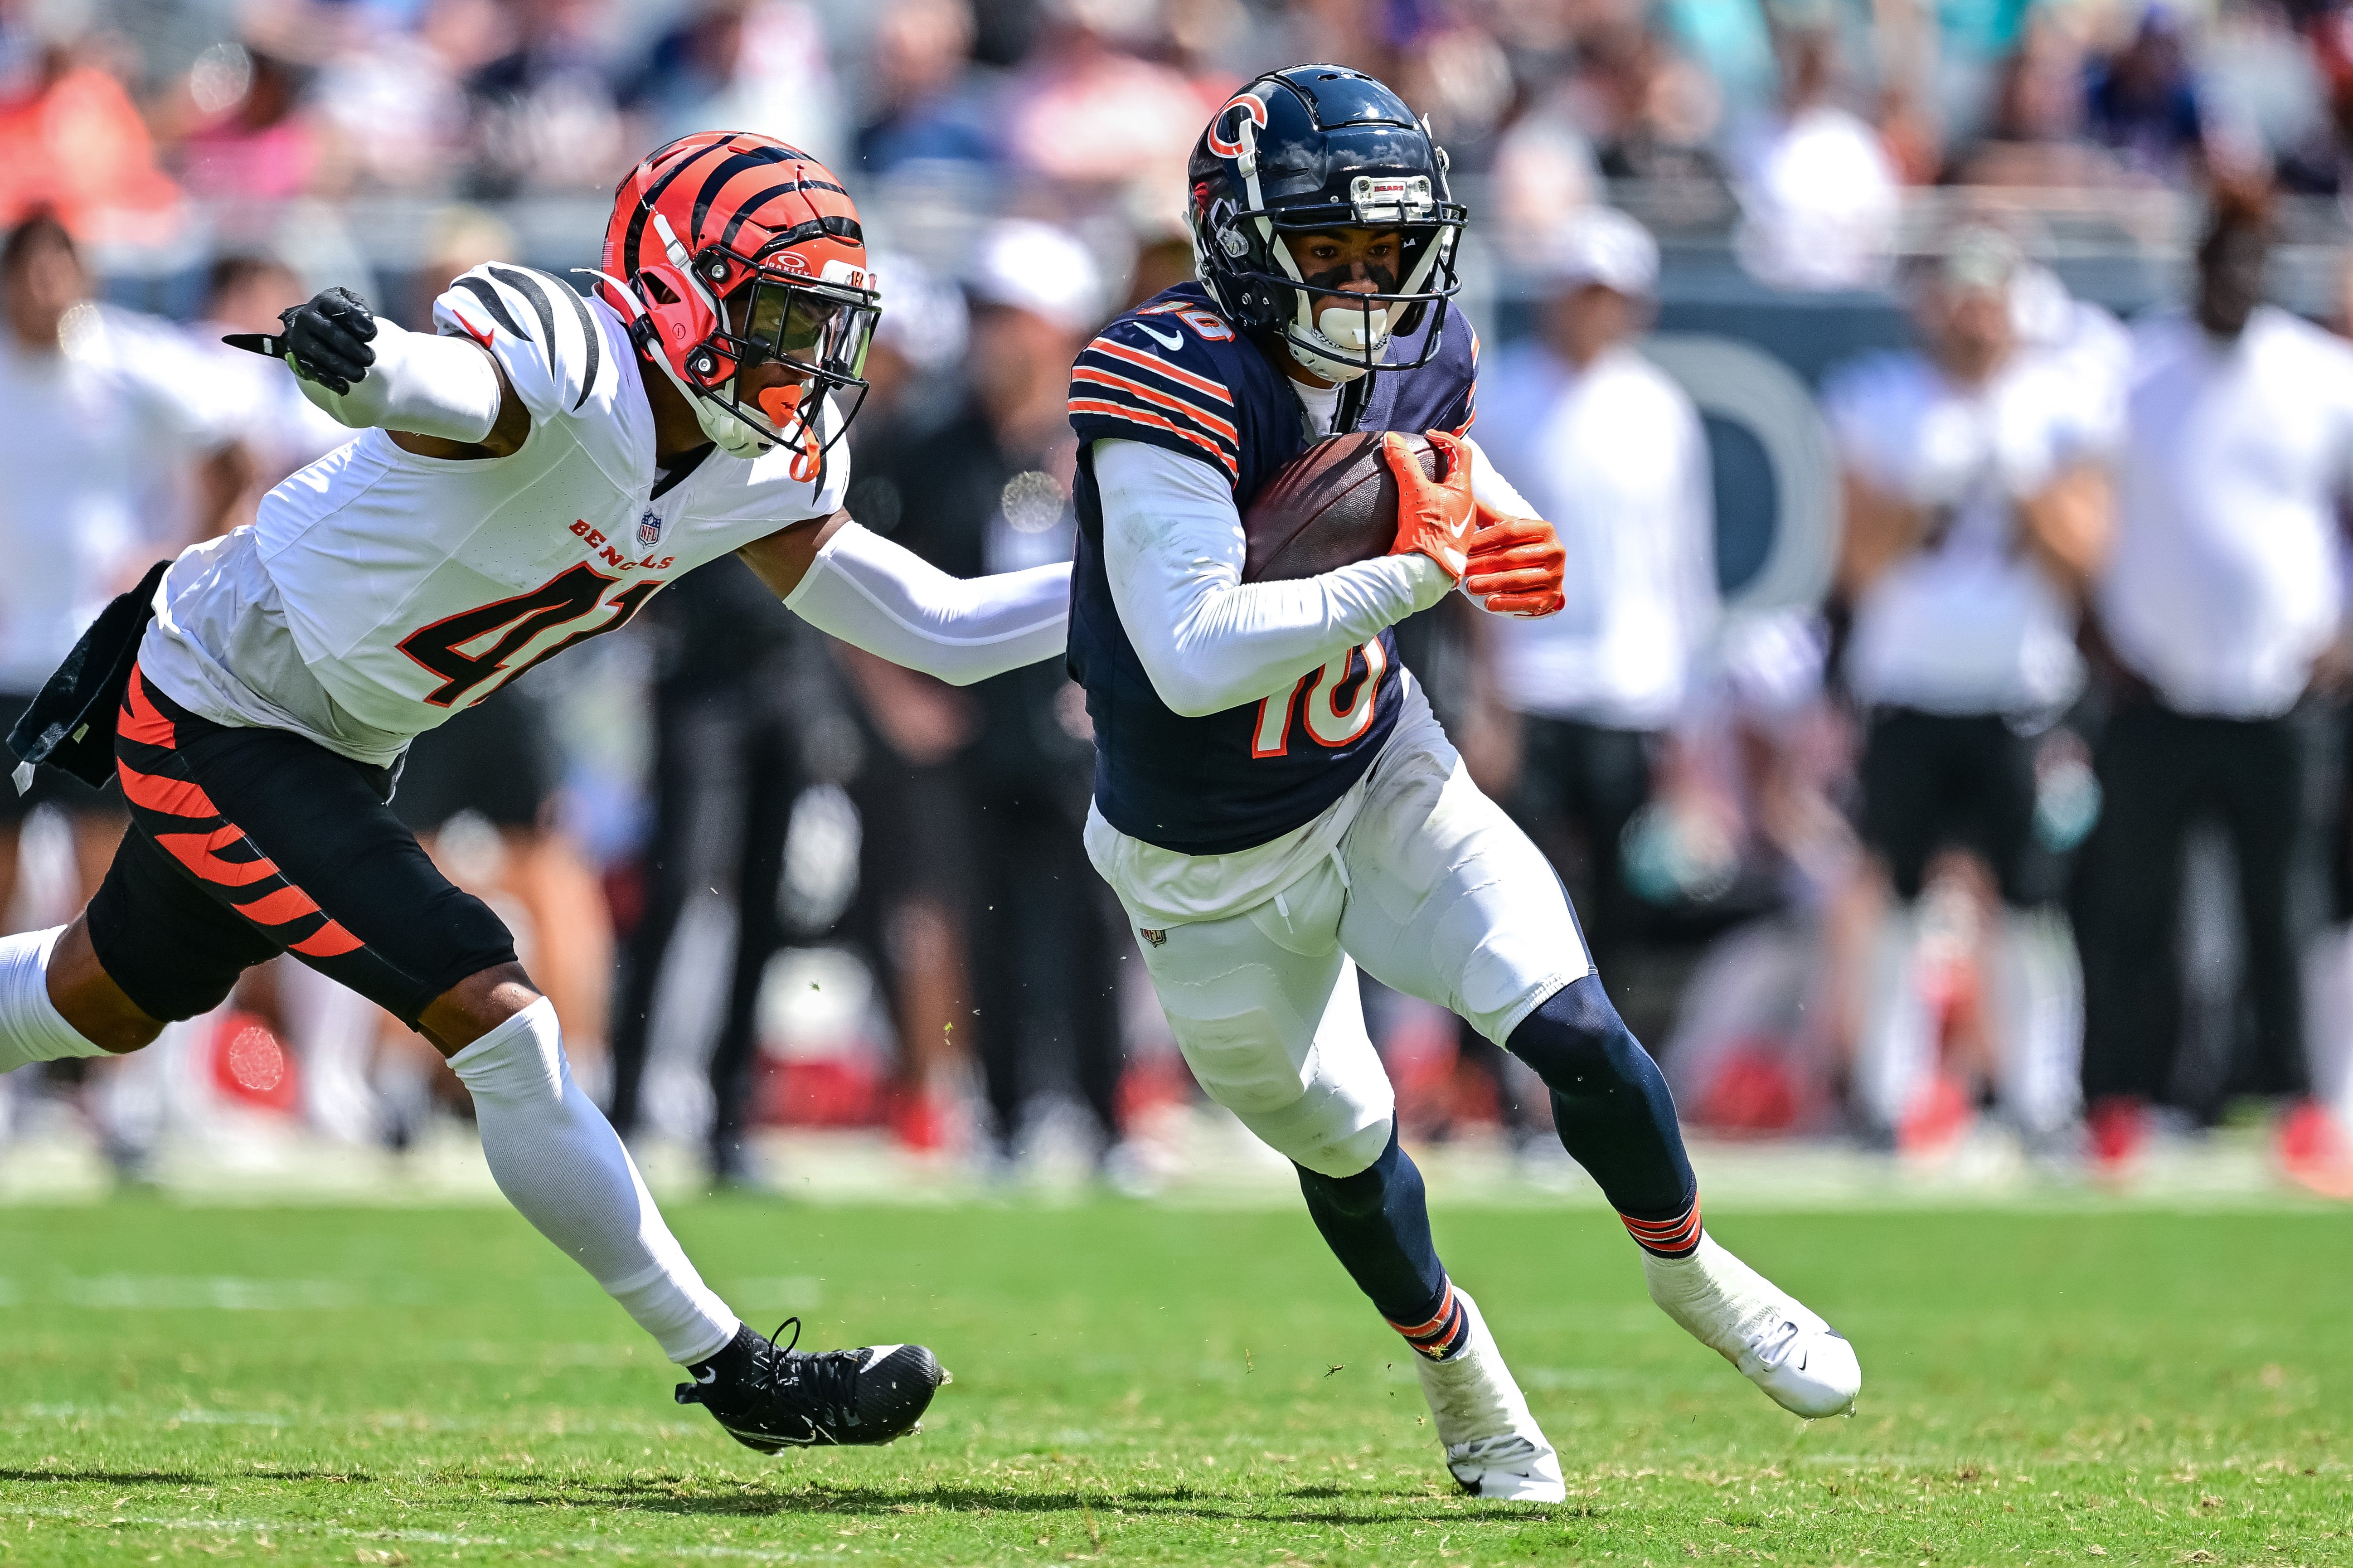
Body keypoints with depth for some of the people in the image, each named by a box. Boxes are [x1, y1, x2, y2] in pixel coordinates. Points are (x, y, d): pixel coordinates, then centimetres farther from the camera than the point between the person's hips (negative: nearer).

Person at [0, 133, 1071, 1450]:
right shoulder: (565, 366, -31)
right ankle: (727, 1368, -6)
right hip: (218, 723, -9)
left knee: (107, 1004, 26)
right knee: (500, 1021, -14)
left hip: (335, 748, 9)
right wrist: (361, 356, -76)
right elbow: (435, 379, -54)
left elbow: (941, 628, -1)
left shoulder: (765, 472, -5)